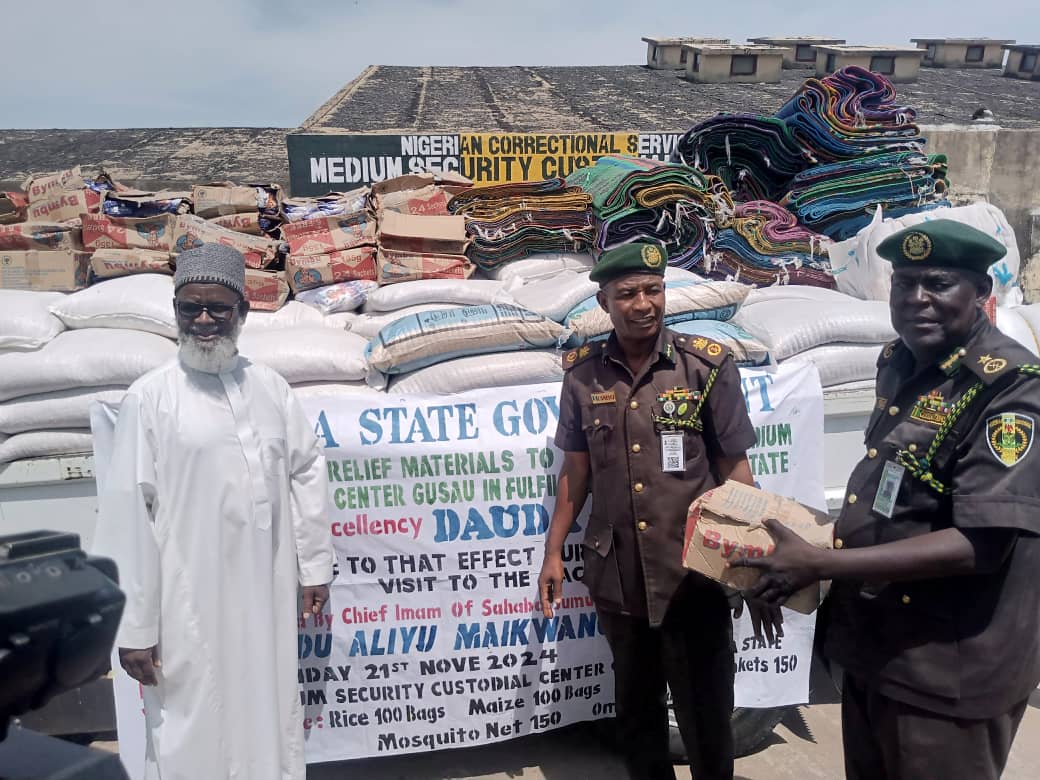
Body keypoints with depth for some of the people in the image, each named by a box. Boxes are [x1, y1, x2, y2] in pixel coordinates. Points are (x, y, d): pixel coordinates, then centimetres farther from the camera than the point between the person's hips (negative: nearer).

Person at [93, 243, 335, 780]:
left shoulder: (270, 387, 4)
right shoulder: (150, 398, -8)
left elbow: (306, 472, 10)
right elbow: (127, 514, -8)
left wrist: (315, 568, 10)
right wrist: (135, 627, -8)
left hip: (268, 595, 4)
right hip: (191, 604, -3)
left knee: (270, 721, 16)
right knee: (195, 737, 7)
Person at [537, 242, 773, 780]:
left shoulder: (708, 367, -8)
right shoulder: (582, 374, -1)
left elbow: (735, 470, -3)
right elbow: (575, 470, 7)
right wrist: (553, 551, 6)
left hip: (694, 575, -2)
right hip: (616, 576, 3)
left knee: (705, 715, 11)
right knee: (635, 710, 21)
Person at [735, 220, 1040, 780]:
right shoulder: (898, 364, 4)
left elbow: (981, 544, -27)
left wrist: (818, 564, -28)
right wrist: (836, 532, 2)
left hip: (949, 669, -7)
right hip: (869, 643, 7)